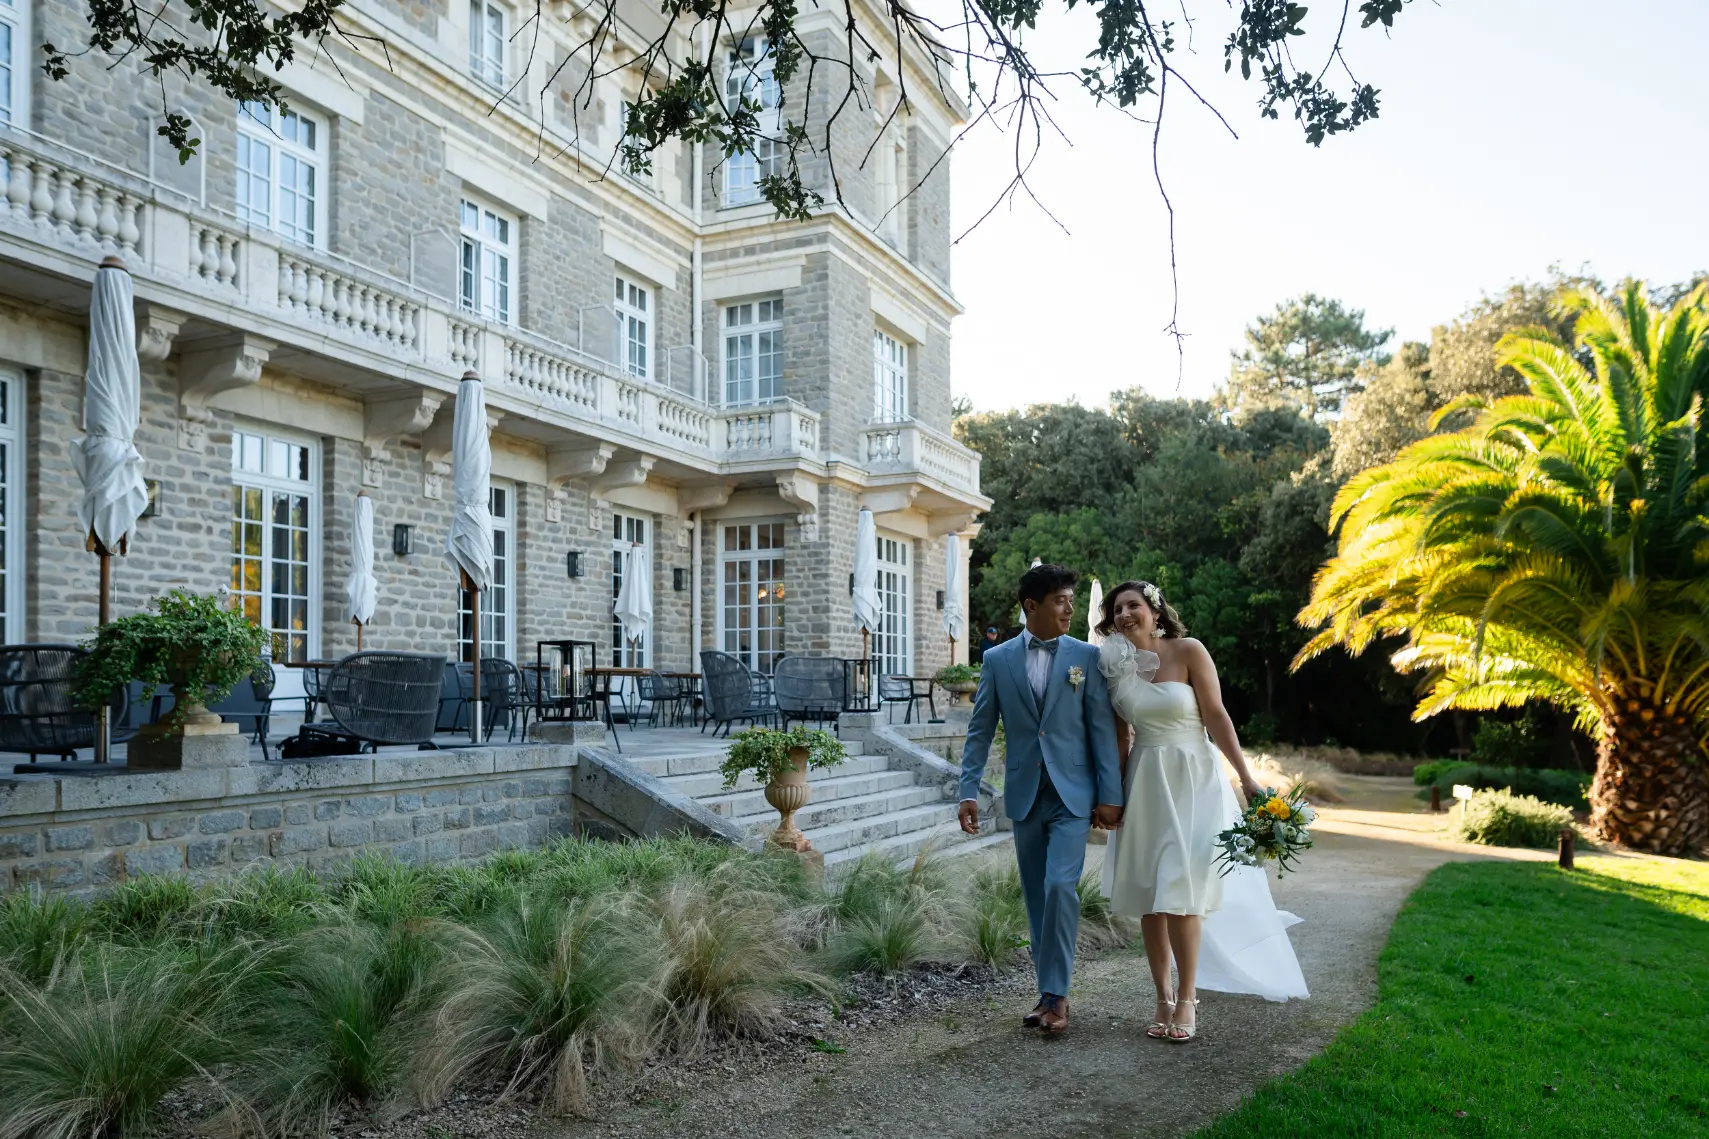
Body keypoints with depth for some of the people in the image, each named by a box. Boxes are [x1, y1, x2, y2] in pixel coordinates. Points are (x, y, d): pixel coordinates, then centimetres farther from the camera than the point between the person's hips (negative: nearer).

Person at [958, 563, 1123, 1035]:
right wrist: (969, 791, -3)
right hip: (1024, 796, 3)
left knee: (1060, 886, -15)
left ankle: (1055, 993, -4)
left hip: (1073, 794, -2)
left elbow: (1102, 728, -2)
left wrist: (1110, 796, -6)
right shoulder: (998, 660, 3)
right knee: (1037, 897, 10)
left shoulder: (1086, 656, -1)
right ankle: (1051, 993, 22)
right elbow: (980, 729, 4)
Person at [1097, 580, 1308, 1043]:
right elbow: (1120, 739, 11)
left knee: (1179, 891, -8)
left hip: (1192, 779, -4)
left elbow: (1216, 716, -7)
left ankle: (1187, 999, 7)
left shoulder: (1188, 651, -6)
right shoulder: (1117, 665, 5)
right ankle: (1163, 997, 16)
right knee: (1148, 896, 4)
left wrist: (1246, 776, -10)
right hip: (1144, 784, 4)